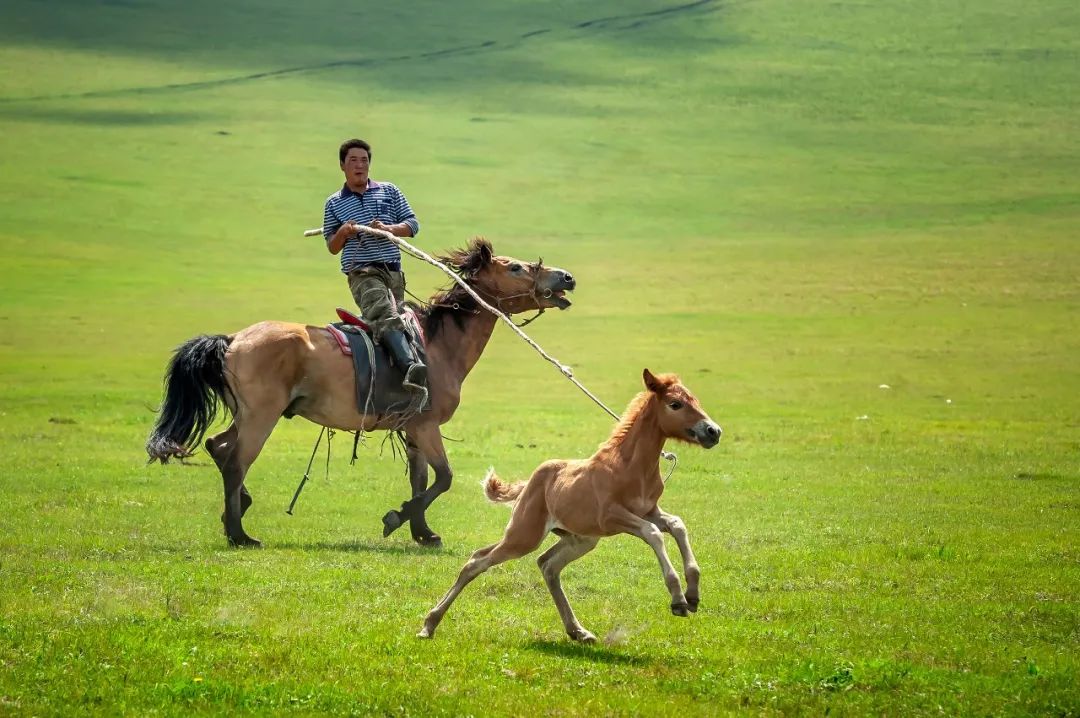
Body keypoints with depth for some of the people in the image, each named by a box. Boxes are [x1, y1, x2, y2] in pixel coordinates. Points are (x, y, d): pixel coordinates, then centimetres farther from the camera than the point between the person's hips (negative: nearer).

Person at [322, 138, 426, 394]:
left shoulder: (389, 191, 16)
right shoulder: (334, 203, 13)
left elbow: (413, 225, 13)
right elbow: (332, 247, 16)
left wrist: (389, 228, -7)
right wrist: (343, 232, -7)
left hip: (393, 271, 4)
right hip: (361, 273, -4)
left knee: (399, 319, -2)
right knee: (386, 316, -28)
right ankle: (411, 366, -48)